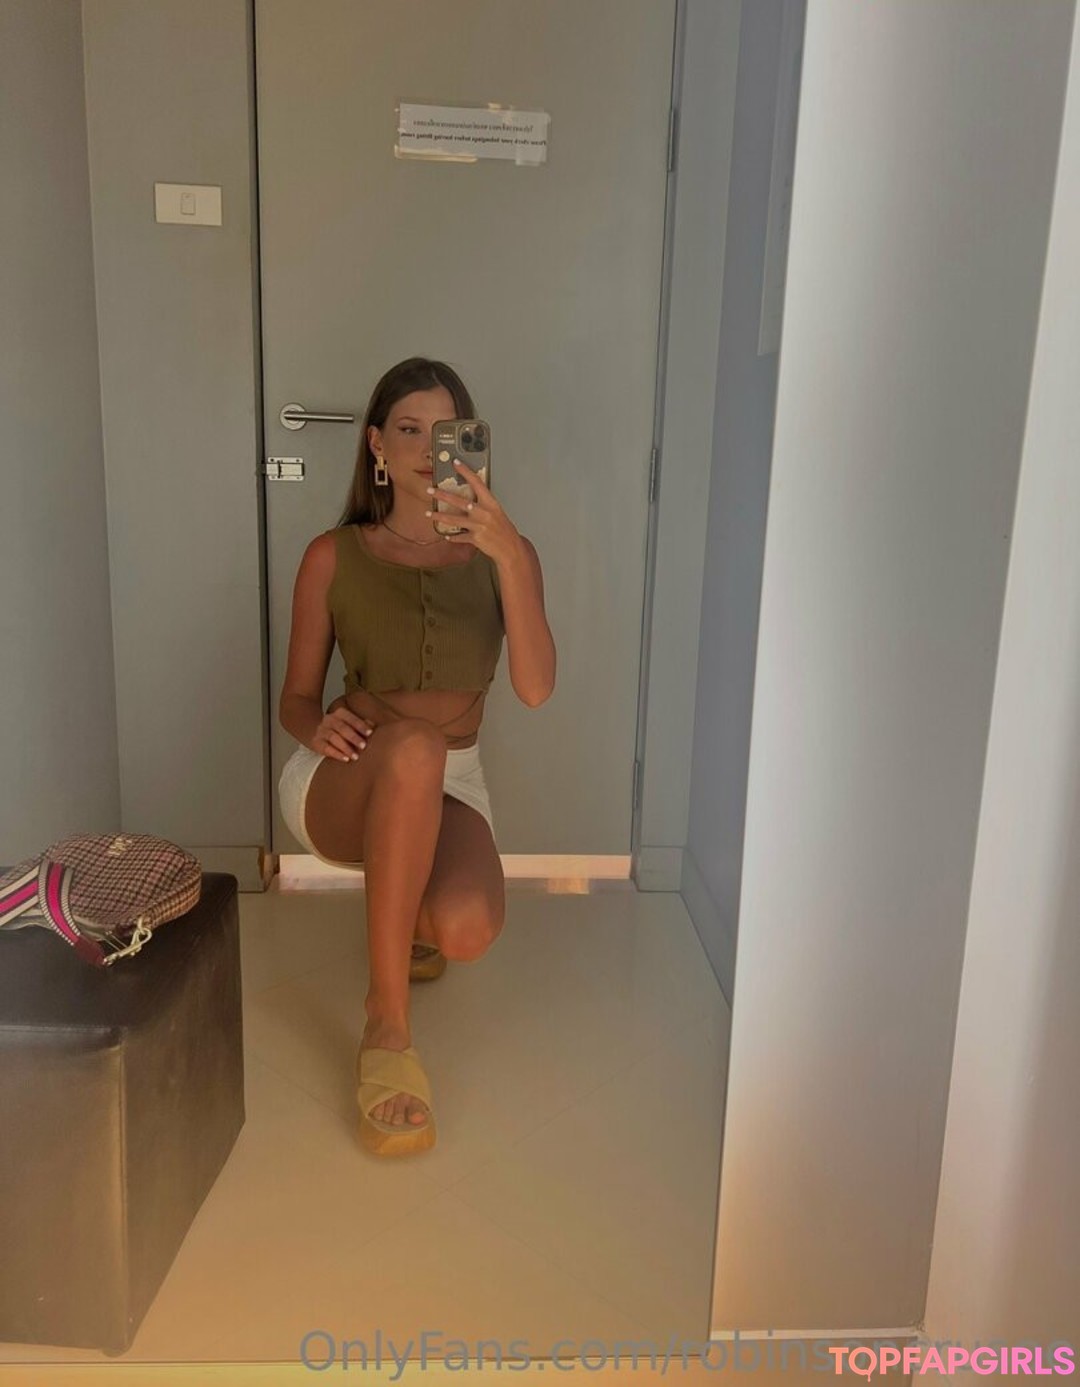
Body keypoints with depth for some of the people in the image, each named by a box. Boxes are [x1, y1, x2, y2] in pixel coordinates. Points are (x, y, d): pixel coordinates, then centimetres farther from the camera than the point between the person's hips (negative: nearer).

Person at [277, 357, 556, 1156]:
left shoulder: (504, 554, 0)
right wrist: (319, 726, -23)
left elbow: (536, 689, -16)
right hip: (343, 787, -2)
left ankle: (410, 917, 12)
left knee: (467, 932, -31)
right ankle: (388, 1030, -30)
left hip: (449, 787, 2)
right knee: (414, 747, -39)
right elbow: (296, 699, 2)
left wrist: (509, 556, -30)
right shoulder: (333, 557, -1)